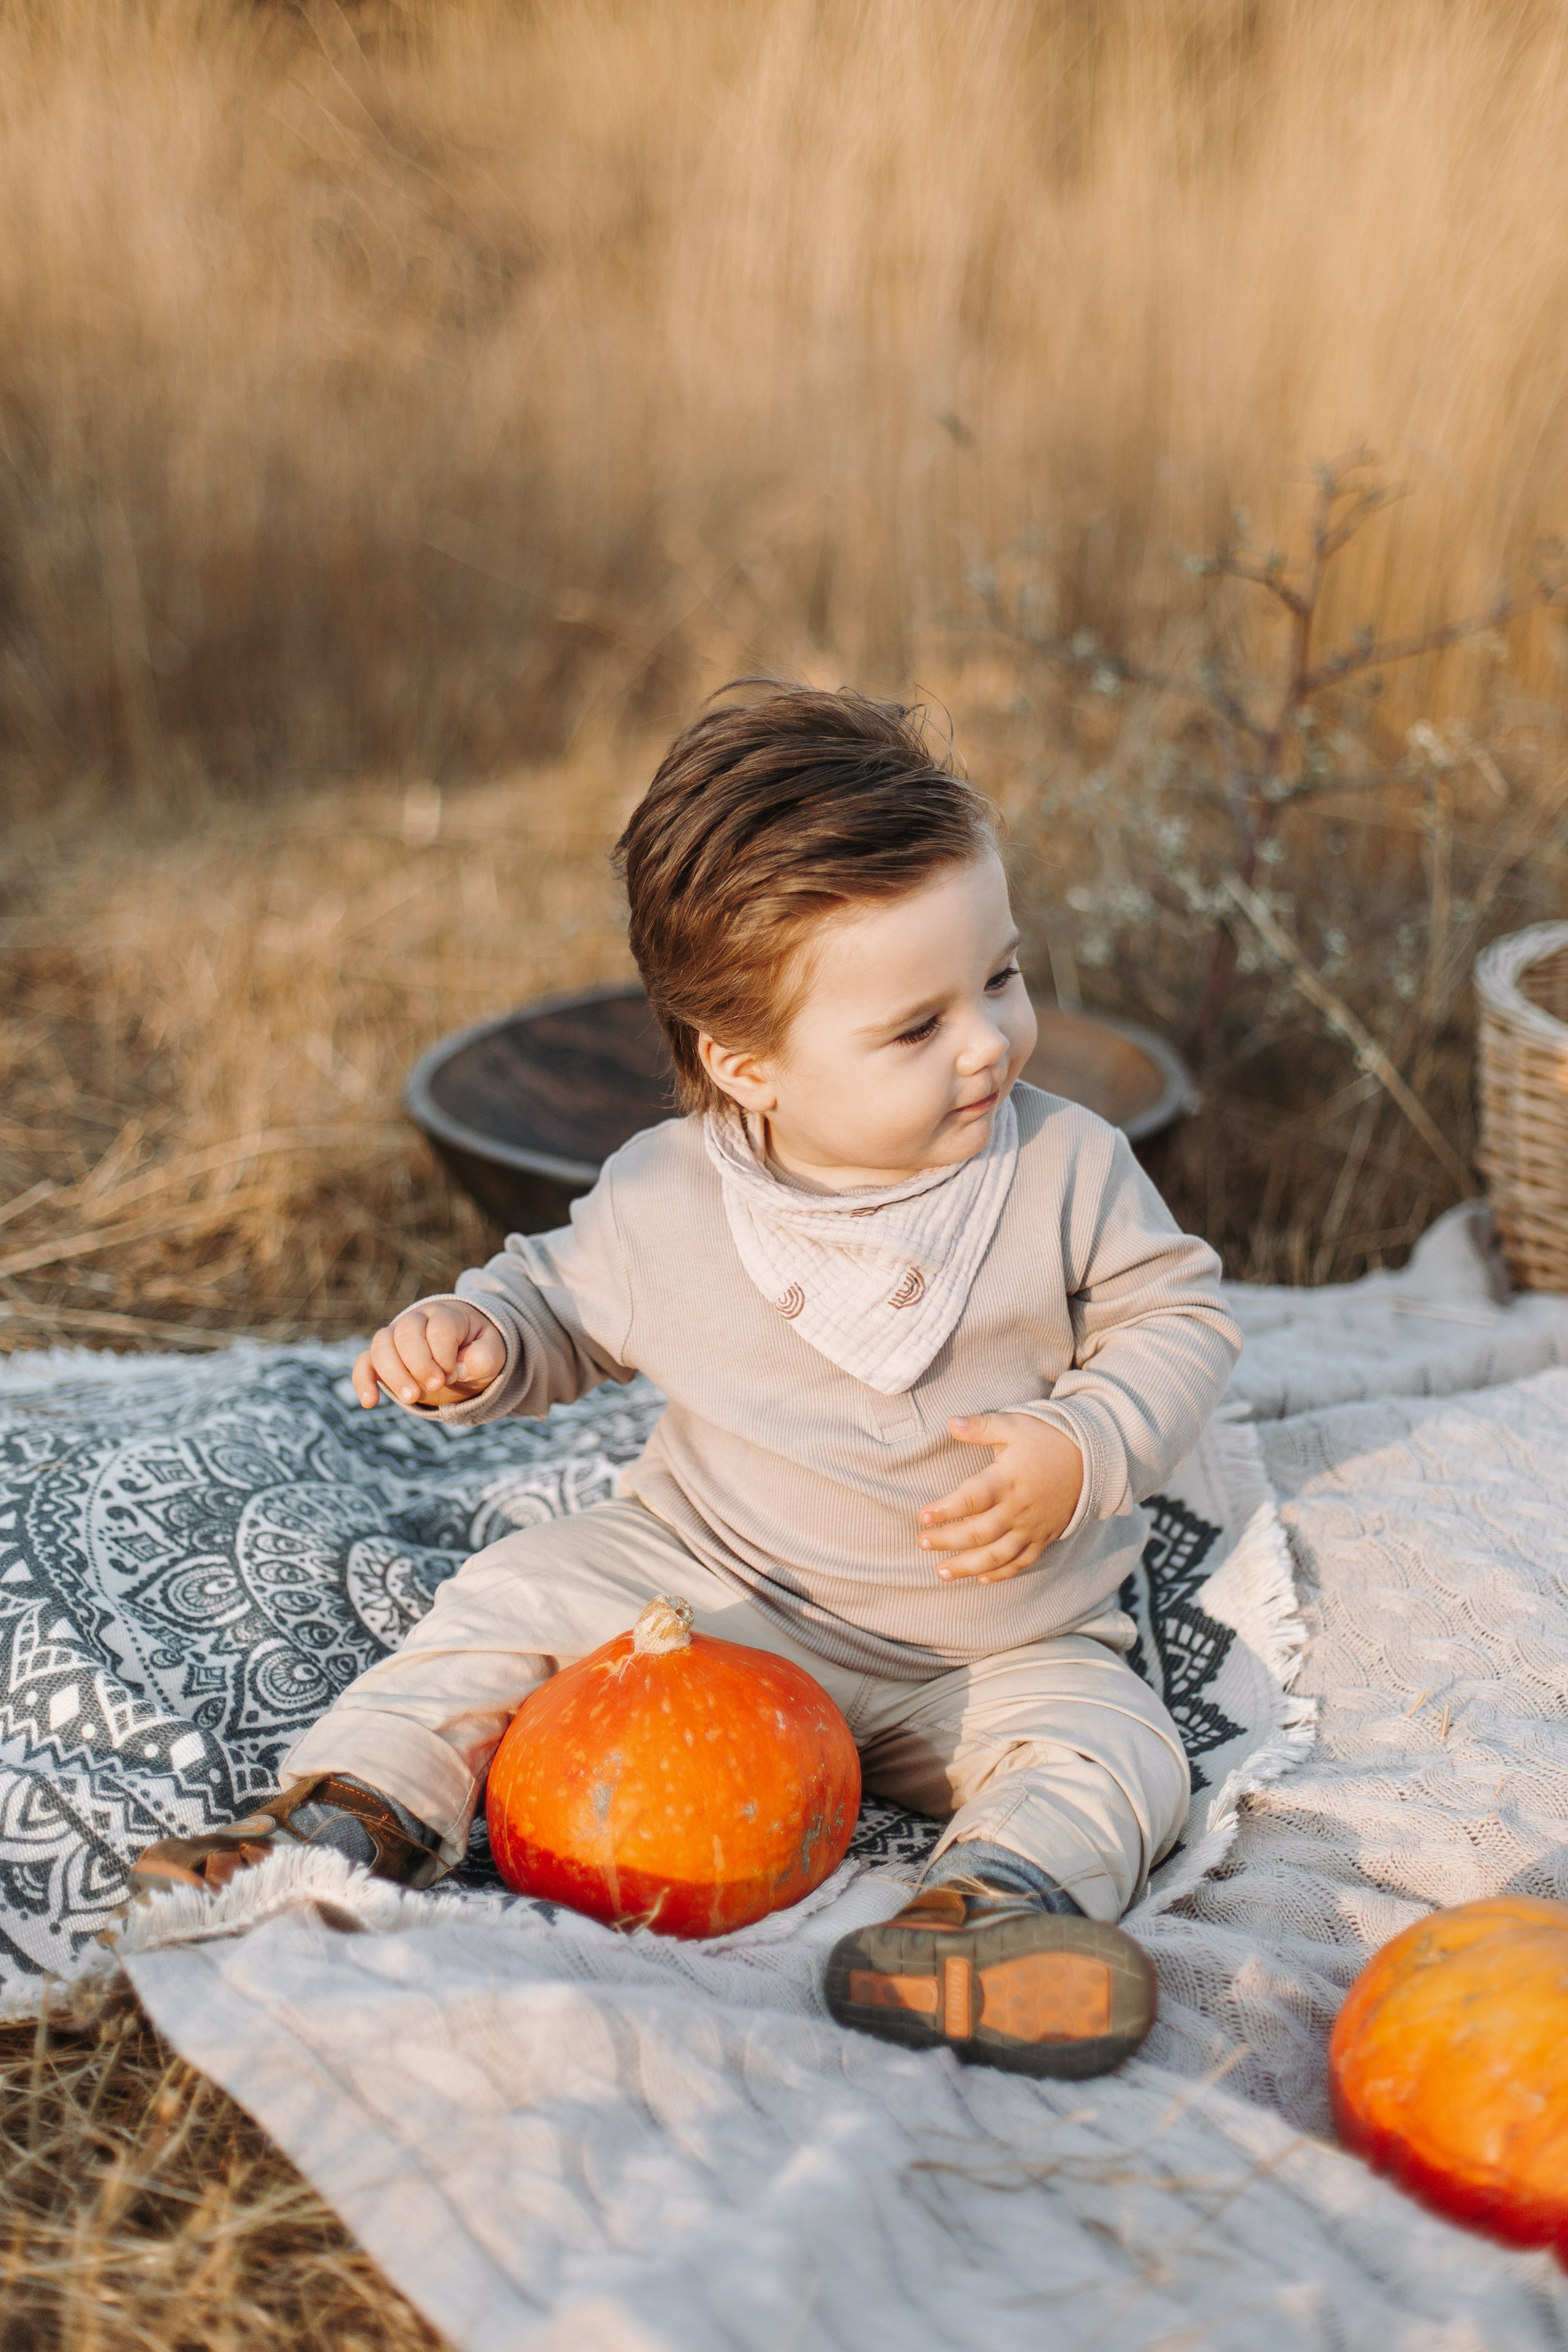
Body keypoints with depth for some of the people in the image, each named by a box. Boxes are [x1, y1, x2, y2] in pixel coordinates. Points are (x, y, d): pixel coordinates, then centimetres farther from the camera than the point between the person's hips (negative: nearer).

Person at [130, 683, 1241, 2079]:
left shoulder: (1067, 1171, -13)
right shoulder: (666, 1198, -11)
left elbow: (1178, 1317, -4)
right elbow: (566, 1302, 6)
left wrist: (1086, 1451, -23)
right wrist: (477, 1338, -17)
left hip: (998, 1640, 0)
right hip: (715, 1586, 1)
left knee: (1111, 1755, -24)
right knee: (525, 1593, -14)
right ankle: (363, 1805, -12)